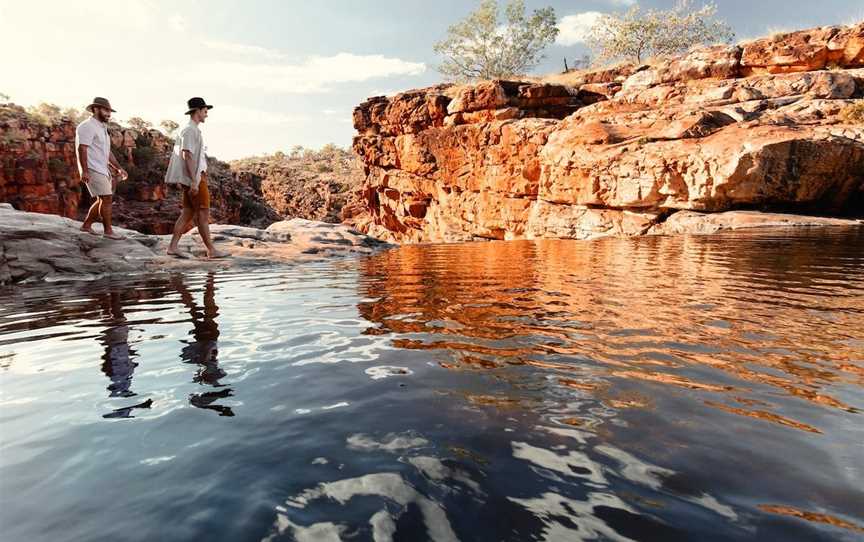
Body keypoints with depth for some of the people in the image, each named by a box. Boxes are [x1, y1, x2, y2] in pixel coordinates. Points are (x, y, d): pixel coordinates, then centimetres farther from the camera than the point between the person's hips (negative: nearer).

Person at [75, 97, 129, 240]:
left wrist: (119, 168, 14)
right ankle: (108, 230, -4)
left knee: (102, 200, 13)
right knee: (106, 198, -10)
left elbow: (108, 152, 22)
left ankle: (86, 225, 23)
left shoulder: (102, 128, 20)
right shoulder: (88, 126, -10)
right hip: (92, 170, -10)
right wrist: (84, 171, -24)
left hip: (102, 169, 10)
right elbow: (81, 148, -18)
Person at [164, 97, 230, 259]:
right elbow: (187, 156, -20)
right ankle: (211, 250, 1)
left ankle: (173, 247, 9)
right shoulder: (190, 130, -12)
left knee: (188, 213, 9)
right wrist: (194, 181, -23)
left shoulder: (192, 130, 19)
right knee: (203, 214, -5)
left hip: (194, 178, 10)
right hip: (195, 178, -10)